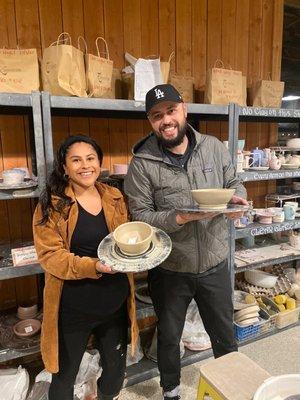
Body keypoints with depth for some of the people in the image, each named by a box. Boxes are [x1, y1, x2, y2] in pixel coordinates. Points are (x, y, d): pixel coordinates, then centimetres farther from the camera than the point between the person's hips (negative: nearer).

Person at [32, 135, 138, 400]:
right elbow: (49, 255, -16)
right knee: (65, 375, 20)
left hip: (115, 301, 4)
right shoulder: (52, 205, -11)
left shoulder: (115, 198, 1)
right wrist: (93, 267, -28)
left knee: (116, 368, 25)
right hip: (74, 307, -3)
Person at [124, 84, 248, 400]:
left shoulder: (214, 147, -3)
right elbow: (139, 216, -14)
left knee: (224, 333, 24)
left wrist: (237, 199, -14)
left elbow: (233, 183, 8)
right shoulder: (142, 164, -14)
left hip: (215, 265, 3)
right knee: (169, 337, 22)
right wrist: (182, 217, -27)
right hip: (170, 270, -2)